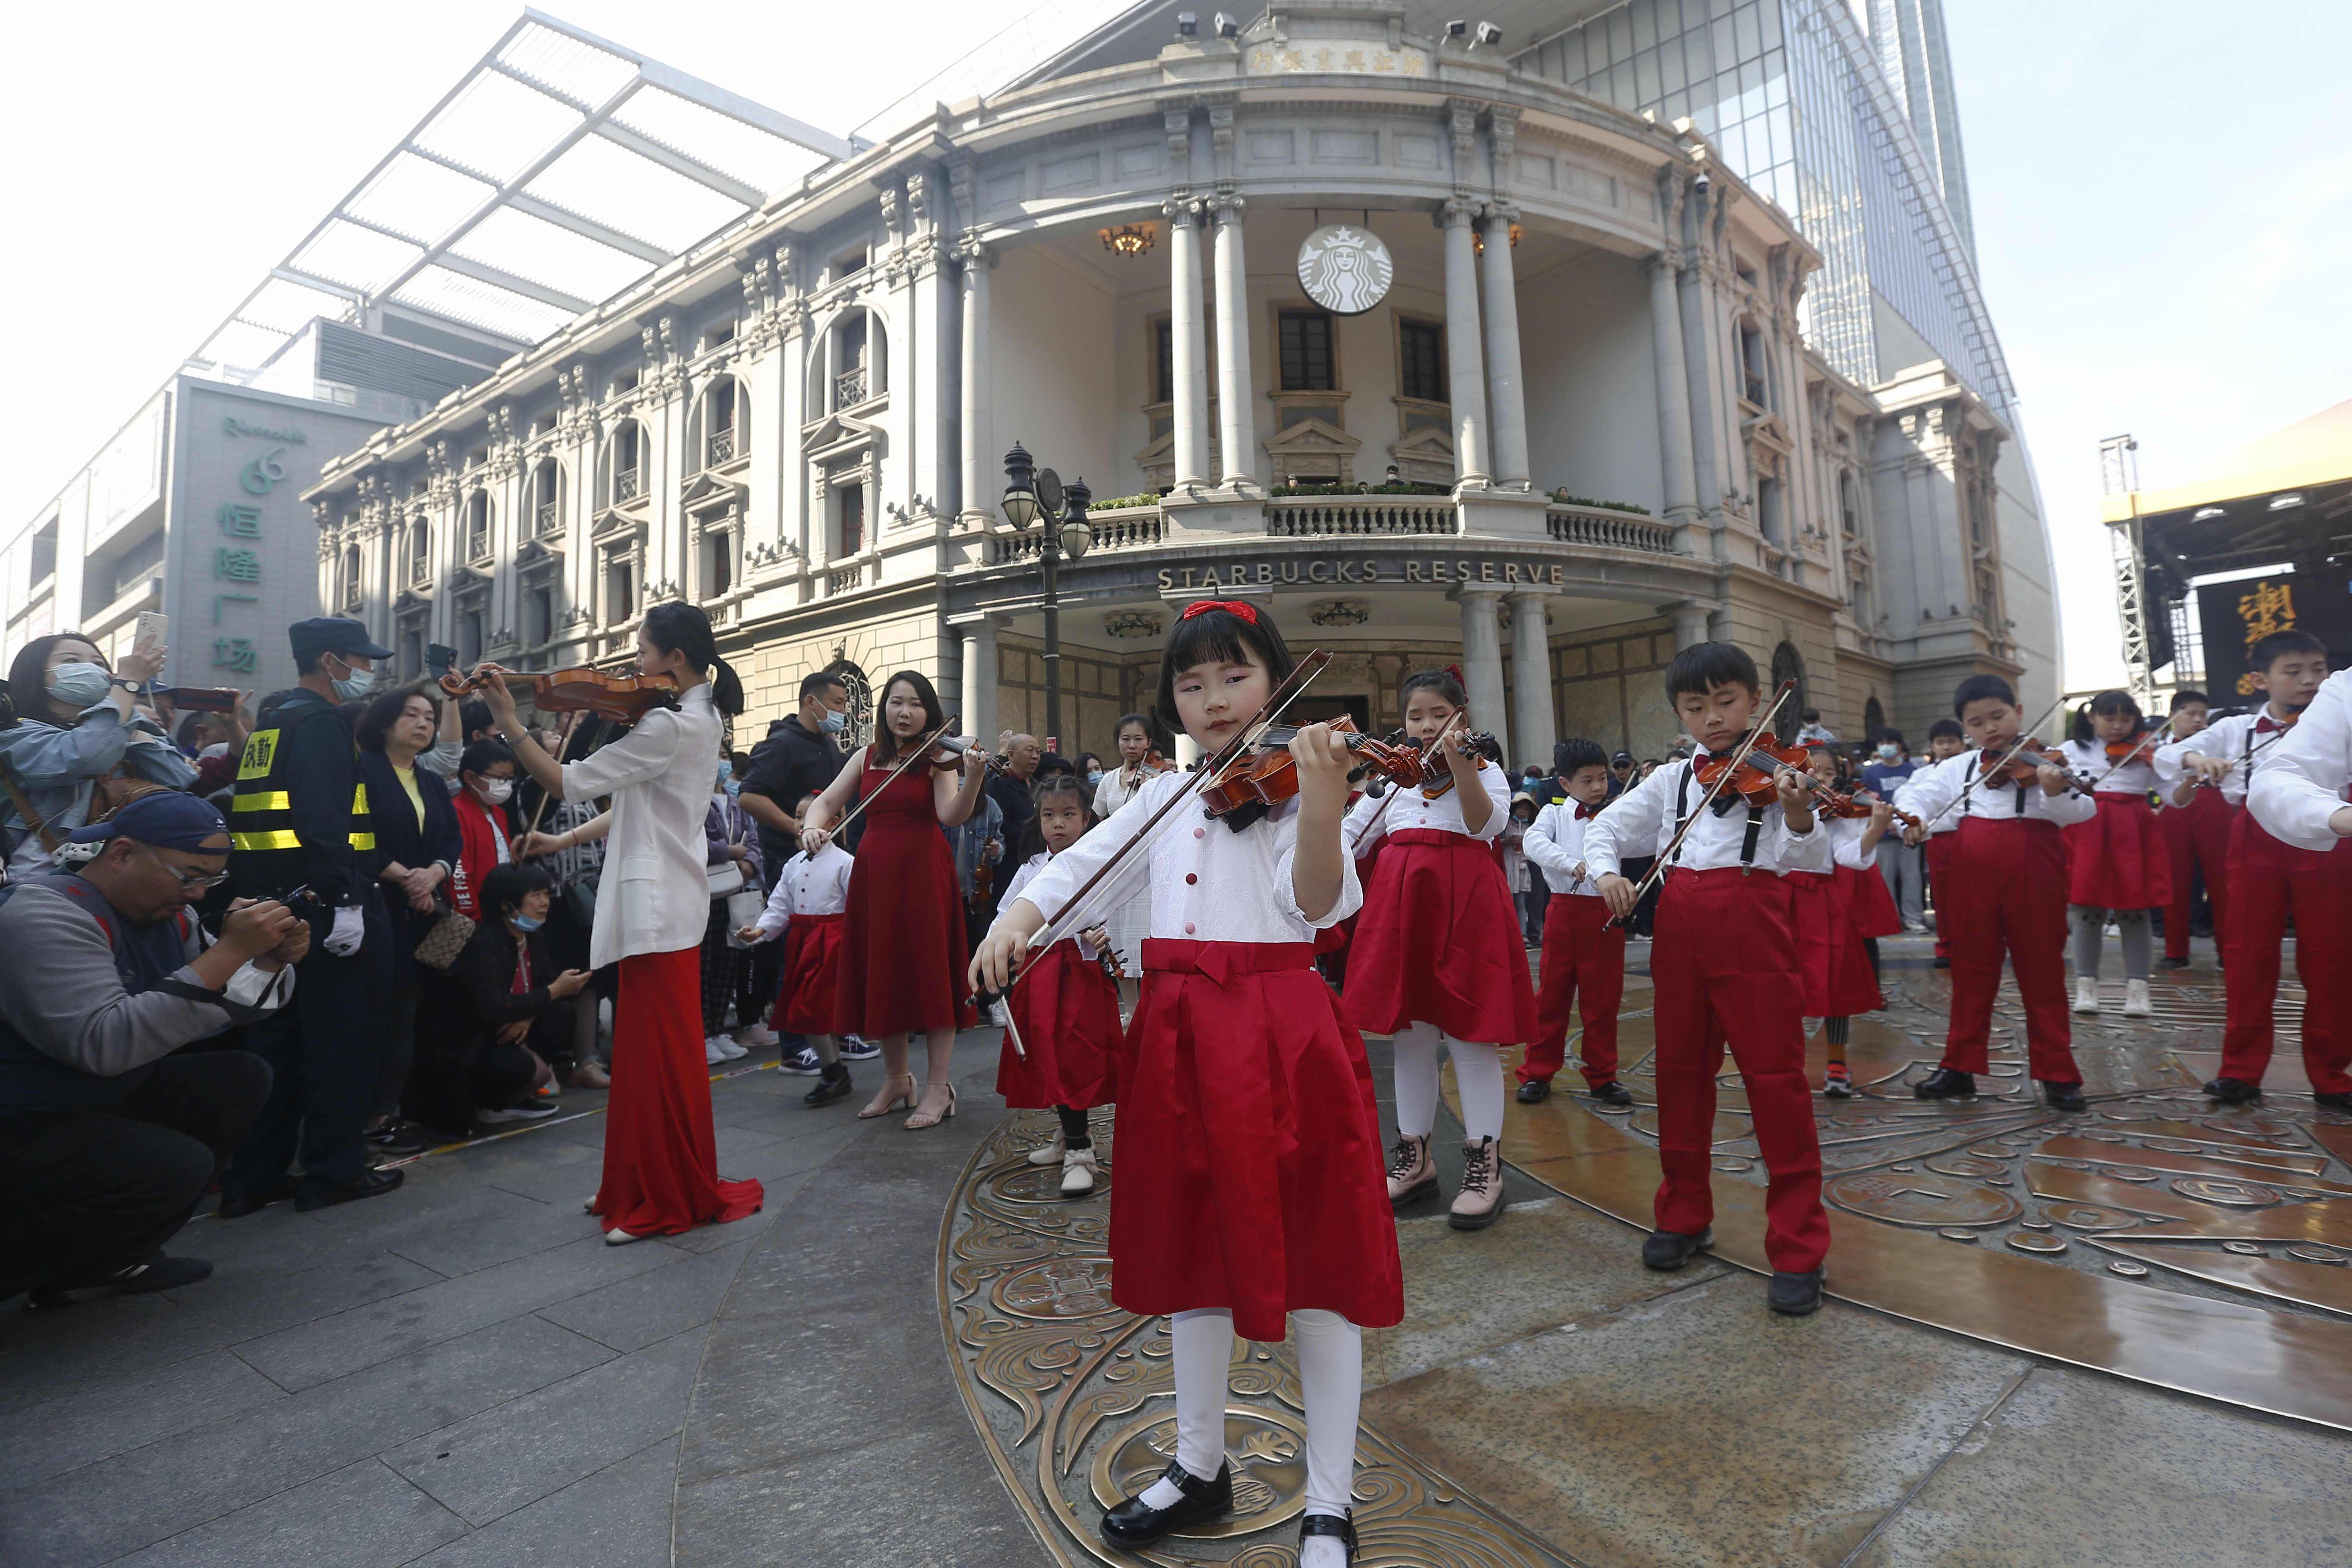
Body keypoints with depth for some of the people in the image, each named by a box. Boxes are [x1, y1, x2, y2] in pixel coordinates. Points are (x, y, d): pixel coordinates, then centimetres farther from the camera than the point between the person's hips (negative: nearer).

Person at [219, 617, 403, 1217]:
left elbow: (258, 814, 20)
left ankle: (253, 1178, 20)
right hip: (325, 906, -10)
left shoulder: (269, 724, 19)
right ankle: (333, 1171, 8)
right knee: (342, 1038, 0)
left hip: (275, 904, 10)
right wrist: (344, 900, -25)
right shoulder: (322, 723, -12)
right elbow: (323, 819, -23)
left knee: (276, 1042, 14)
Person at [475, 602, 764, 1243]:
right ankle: (642, 1186, 29)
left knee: (658, 1055, -1)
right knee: (651, 1052, 17)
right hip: (669, 900, 10)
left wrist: (509, 722, -14)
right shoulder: (698, 718, 13)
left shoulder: (668, 727, -18)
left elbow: (565, 783, -18)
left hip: (655, 905, -10)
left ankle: (669, 1201, 10)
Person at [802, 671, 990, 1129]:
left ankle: (937, 1087, 6)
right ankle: (895, 1078, 26)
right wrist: (812, 827, -12)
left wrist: (973, 780, -35)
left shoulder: (937, 758, -2)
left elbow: (951, 816, -17)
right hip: (873, 872, 5)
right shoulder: (866, 758, 10)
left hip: (923, 871, -4)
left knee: (930, 974, -3)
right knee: (882, 974, 10)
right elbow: (826, 803, 10)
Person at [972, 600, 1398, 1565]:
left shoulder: (1292, 781, -5)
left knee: (1314, 1258, 4)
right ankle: (1199, 1466, 37)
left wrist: (1319, 810, -37)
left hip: (1283, 1033, -5)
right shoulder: (1166, 794, 12)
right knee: (1191, 1248, 17)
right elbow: (1085, 866, 12)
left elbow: (1317, 905, -19)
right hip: (1181, 1038, 6)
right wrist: (1018, 916, -7)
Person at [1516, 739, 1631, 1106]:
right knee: (1553, 992, 7)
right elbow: (1534, 842, -15)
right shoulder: (1555, 814, 4)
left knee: (1603, 998, 8)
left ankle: (1602, 1076, 21)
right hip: (1565, 909, -1)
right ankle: (1538, 1073, 17)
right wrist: (1572, 864, -28)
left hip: (1606, 913, 1)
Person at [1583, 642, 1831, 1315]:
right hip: (1680, 930, 5)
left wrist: (1798, 818, -33)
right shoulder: (1671, 779, 10)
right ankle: (1685, 1214, 28)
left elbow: (1808, 864, -12)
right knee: (1680, 1070, 12)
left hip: (1753, 930, -5)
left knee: (1775, 1076, -4)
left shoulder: (1778, 772, -2)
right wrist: (1606, 872, -6)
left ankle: (1798, 1247, 8)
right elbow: (1604, 827, 14)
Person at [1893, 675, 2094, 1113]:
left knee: (2042, 971, 5)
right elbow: (1913, 794, 7)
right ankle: (1960, 1068, 20)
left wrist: (2058, 793, -33)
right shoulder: (1957, 768, 9)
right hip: (1972, 873, 3)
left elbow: (2081, 812, -11)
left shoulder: (2046, 762, -1)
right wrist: (1910, 818, -16)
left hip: (2033, 872, -3)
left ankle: (2058, 1074, 16)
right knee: (1971, 970, 11)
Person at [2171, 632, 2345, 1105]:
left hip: (2323, 844, 0)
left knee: (2327, 962, 5)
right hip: (2256, 845, 0)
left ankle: (2329, 1073, 18)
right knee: (2247, 958, 4)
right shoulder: (2235, 729, 8)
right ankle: (2241, 1069, 13)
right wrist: (2195, 757, -21)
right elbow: (2170, 755, 0)